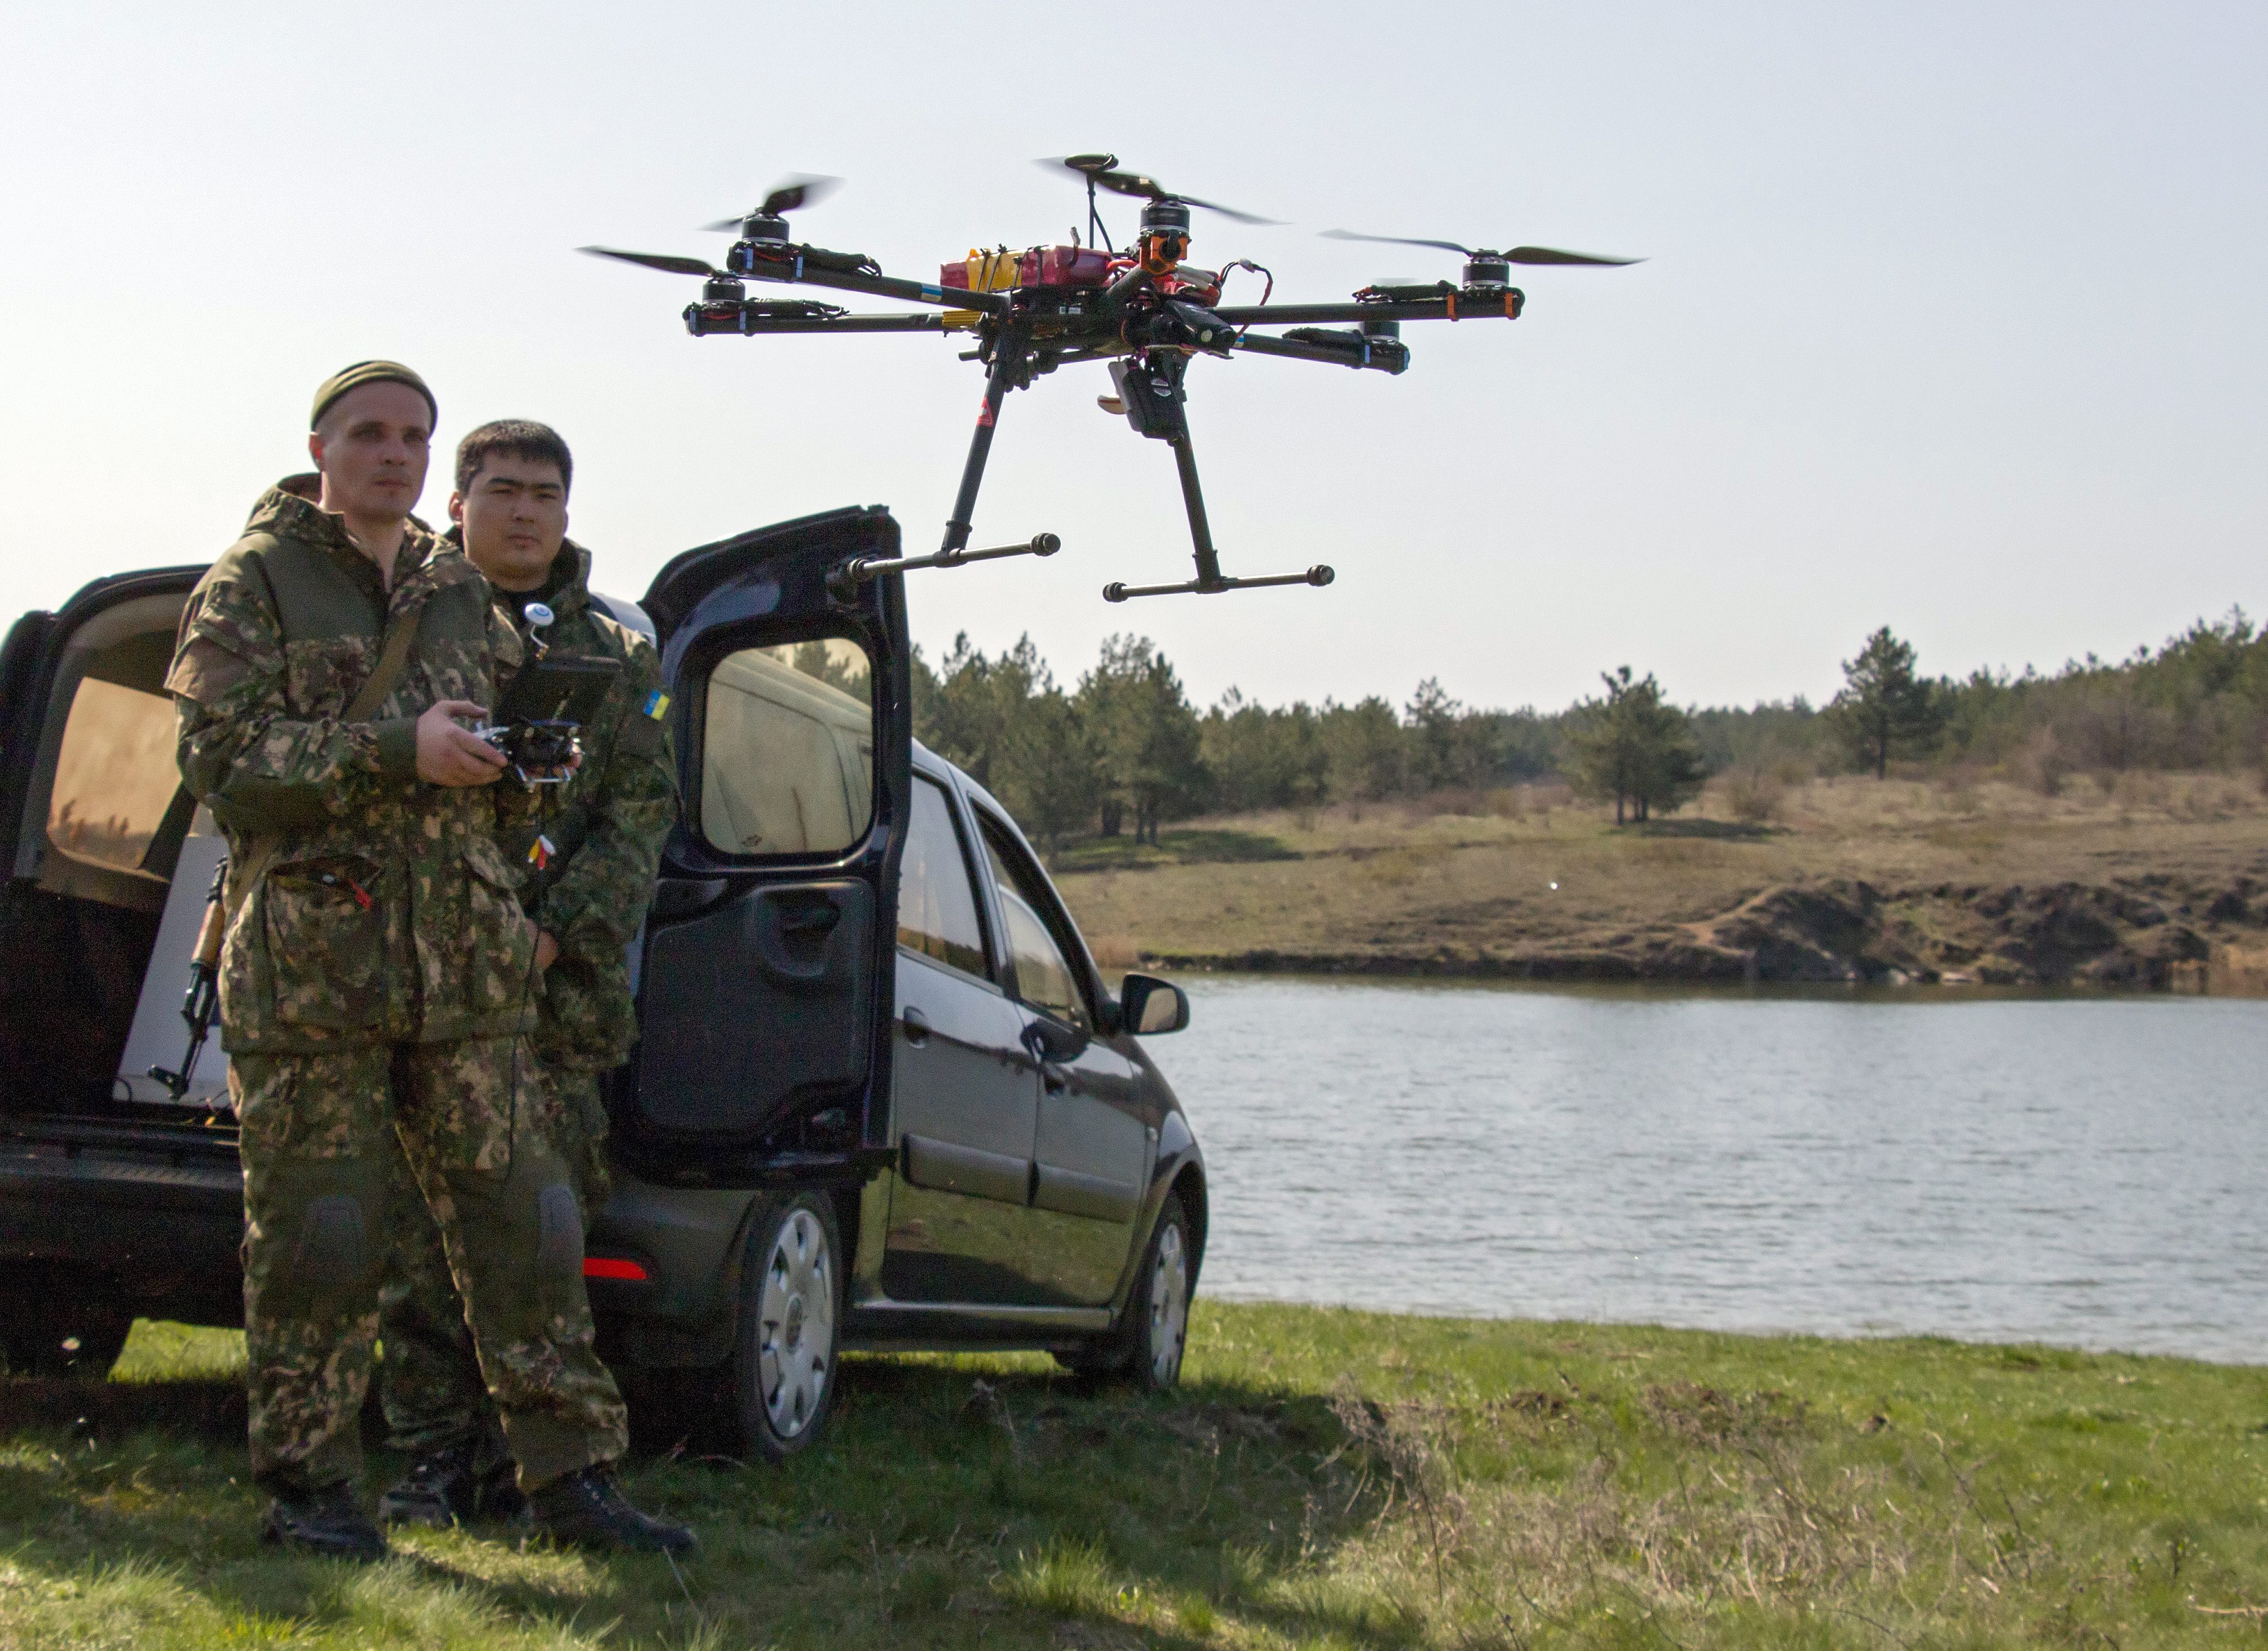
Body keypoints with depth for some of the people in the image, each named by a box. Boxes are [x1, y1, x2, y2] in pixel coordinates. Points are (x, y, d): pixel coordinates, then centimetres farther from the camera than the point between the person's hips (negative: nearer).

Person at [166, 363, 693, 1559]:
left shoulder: (459, 596, 19)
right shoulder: (254, 583, 2)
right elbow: (221, 759, -10)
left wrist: (525, 764, 4)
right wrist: (398, 751, -18)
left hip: (462, 972, 5)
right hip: (306, 965, -5)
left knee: (517, 1222, 2)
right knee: (313, 1236, -1)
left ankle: (567, 1475, 7)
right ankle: (307, 1485, 11)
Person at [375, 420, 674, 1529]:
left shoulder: (619, 659, 15)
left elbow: (644, 814, 6)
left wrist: (557, 934, -6)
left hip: (561, 986, 2)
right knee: (420, 1231, -3)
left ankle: (523, 1459, 7)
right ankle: (432, 1458, 4)